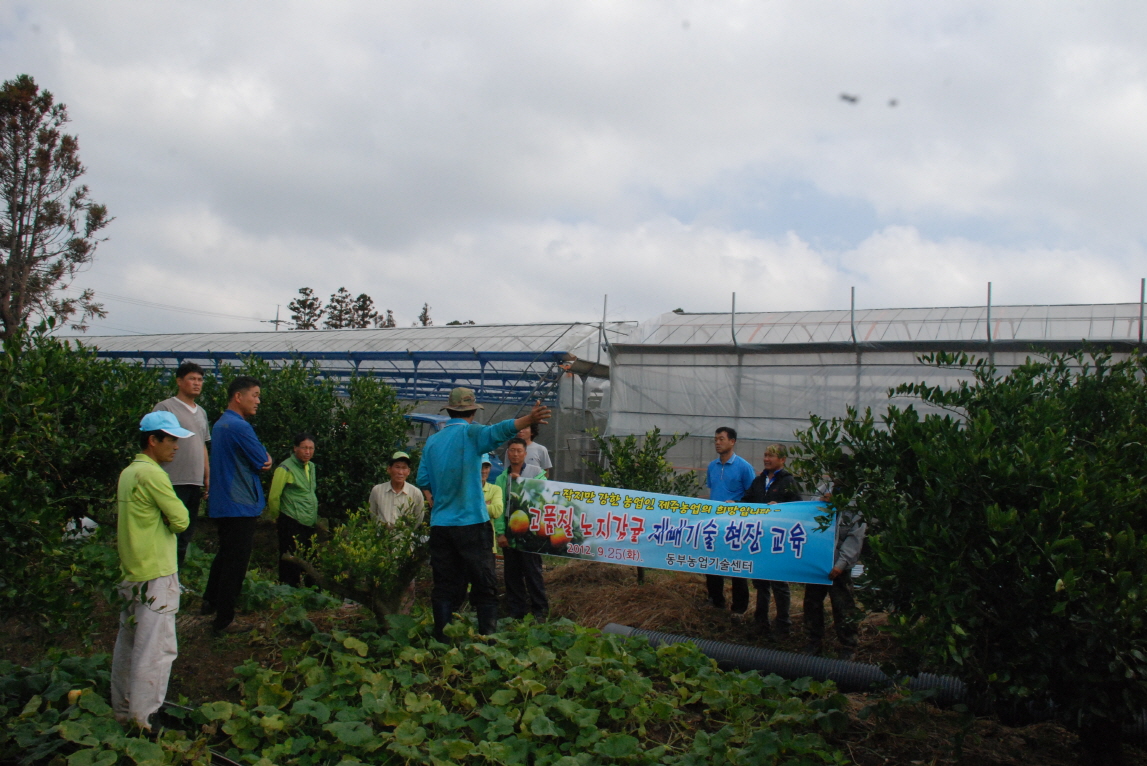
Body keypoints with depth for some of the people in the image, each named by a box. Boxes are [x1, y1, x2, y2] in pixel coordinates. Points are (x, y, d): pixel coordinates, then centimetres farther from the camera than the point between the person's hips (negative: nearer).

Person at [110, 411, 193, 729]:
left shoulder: (128, 473, 12)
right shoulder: (152, 474, -16)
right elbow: (181, 520, -16)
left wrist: (160, 523, 2)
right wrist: (170, 519, 3)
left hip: (132, 572, 10)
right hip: (156, 574, -10)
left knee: (129, 643, 16)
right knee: (156, 649, -5)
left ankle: (122, 711, 25)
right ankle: (143, 721, -2)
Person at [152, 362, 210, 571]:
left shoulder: (201, 412, 18)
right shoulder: (165, 408, -6)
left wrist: (208, 476, 19)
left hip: (195, 483, 8)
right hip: (173, 482, -7)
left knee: (186, 534, 12)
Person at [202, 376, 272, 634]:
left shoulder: (220, 424, 12)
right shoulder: (239, 427, -21)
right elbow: (262, 461, -14)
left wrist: (264, 458, -3)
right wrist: (266, 457, 5)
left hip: (222, 504, 10)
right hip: (240, 506, -10)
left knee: (225, 555, 24)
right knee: (236, 562, -2)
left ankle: (211, 602, 37)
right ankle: (224, 620, 4)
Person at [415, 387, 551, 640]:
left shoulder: (432, 441, 10)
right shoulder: (470, 433, -5)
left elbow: (423, 480, 12)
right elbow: (498, 431, -24)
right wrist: (529, 419, -37)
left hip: (439, 524, 5)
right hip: (470, 523, -5)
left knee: (445, 586, 9)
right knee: (484, 585, 1)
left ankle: (442, 640, 9)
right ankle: (488, 638, -3)